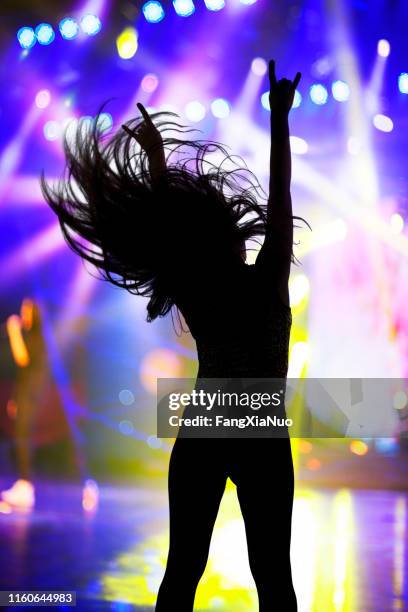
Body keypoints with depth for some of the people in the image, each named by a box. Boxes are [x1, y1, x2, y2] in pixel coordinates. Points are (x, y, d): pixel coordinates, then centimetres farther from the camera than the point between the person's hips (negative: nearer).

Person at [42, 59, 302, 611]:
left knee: (183, 567, 8)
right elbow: (280, 195, -13)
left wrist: (155, 153, 11)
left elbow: (167, 221, 1)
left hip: (200, 438, 3)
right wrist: (280, 117, -8)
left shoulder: (190, 293, -9)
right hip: (263, 441, -3)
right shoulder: (265, 284, -16)